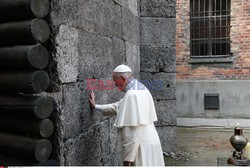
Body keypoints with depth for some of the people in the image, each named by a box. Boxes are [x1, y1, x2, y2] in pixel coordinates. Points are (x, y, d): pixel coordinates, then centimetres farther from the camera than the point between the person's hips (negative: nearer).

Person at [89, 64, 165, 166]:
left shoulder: (132, 95, -21)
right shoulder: (141, 88, 11)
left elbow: (133, 132, -25)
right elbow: (119, 107, 23)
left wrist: (127, 158, -19)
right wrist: (96, 106, 28)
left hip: (142, 149, -9)